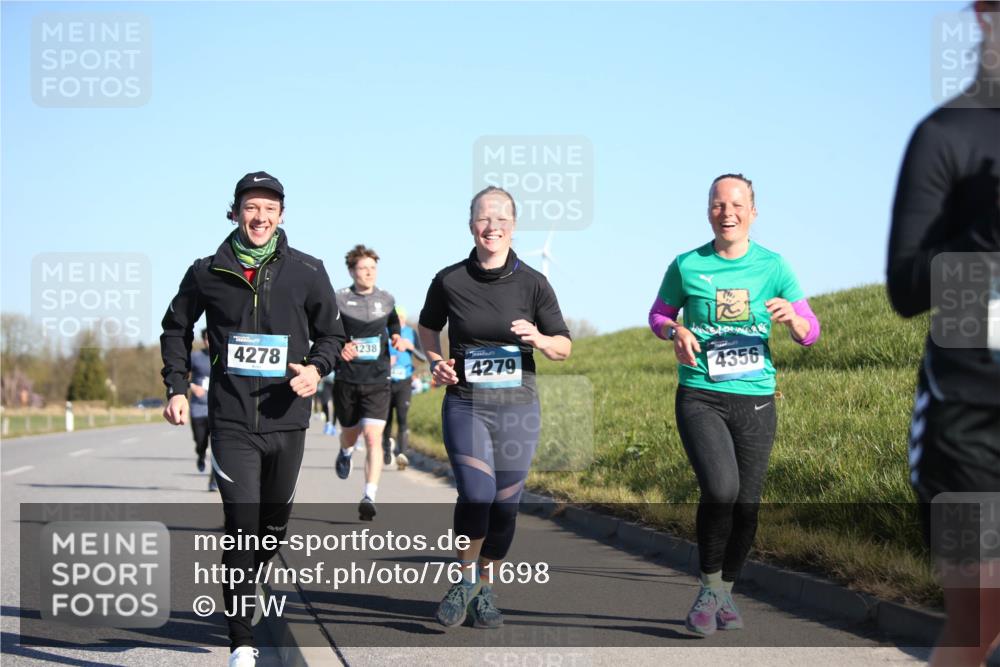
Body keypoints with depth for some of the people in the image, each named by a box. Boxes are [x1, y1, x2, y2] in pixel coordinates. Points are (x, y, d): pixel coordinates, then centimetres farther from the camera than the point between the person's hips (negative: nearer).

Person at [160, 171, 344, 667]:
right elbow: (176, 328, 16)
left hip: (287, 419, 2)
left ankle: (238, 589, 44)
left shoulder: (307, 272, 1)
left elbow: (331, 333, 11)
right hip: (232, 420, -2)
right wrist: (177, 388, 5)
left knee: (274, 524, 16)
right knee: (242, 526, -12)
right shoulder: (208, 273, 1)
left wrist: (316, 368, -10)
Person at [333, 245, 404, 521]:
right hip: (347, 380, 0)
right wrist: (339, 348, -21)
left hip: (378, 381, 0)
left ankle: (369, 496, -16)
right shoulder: (338, 300, -4)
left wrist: (396, 338, 3)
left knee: (373, 438, -14)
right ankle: (345, 453, 56)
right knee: (350, 433, 18)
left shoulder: (386, 299, 5)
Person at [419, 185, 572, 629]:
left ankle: (485, 591, 24)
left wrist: (538, 339, -18)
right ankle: (465, 580, 8)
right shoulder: (449, 281, -2)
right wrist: (435, 362, -1)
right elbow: (428, 327, 18)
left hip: (518, 408, 1)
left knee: (505, 504, 4)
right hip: (465, 405, -1)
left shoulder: (533, 284, -2)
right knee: (476, 496, -17)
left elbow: (564, 347, 3)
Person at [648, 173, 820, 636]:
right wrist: (676, 331, -8)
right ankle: (707, 589, -2)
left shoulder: (773, 267, 2)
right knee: (720, 489, -22)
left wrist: (792, 318, -19)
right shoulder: (686, 266, 0)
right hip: (700, 398, -2)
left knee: (746, 505, 5)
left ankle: (726, 593, 28)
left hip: (755, 400, 2)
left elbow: (810, 334, 4)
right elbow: (658, 315, 15)